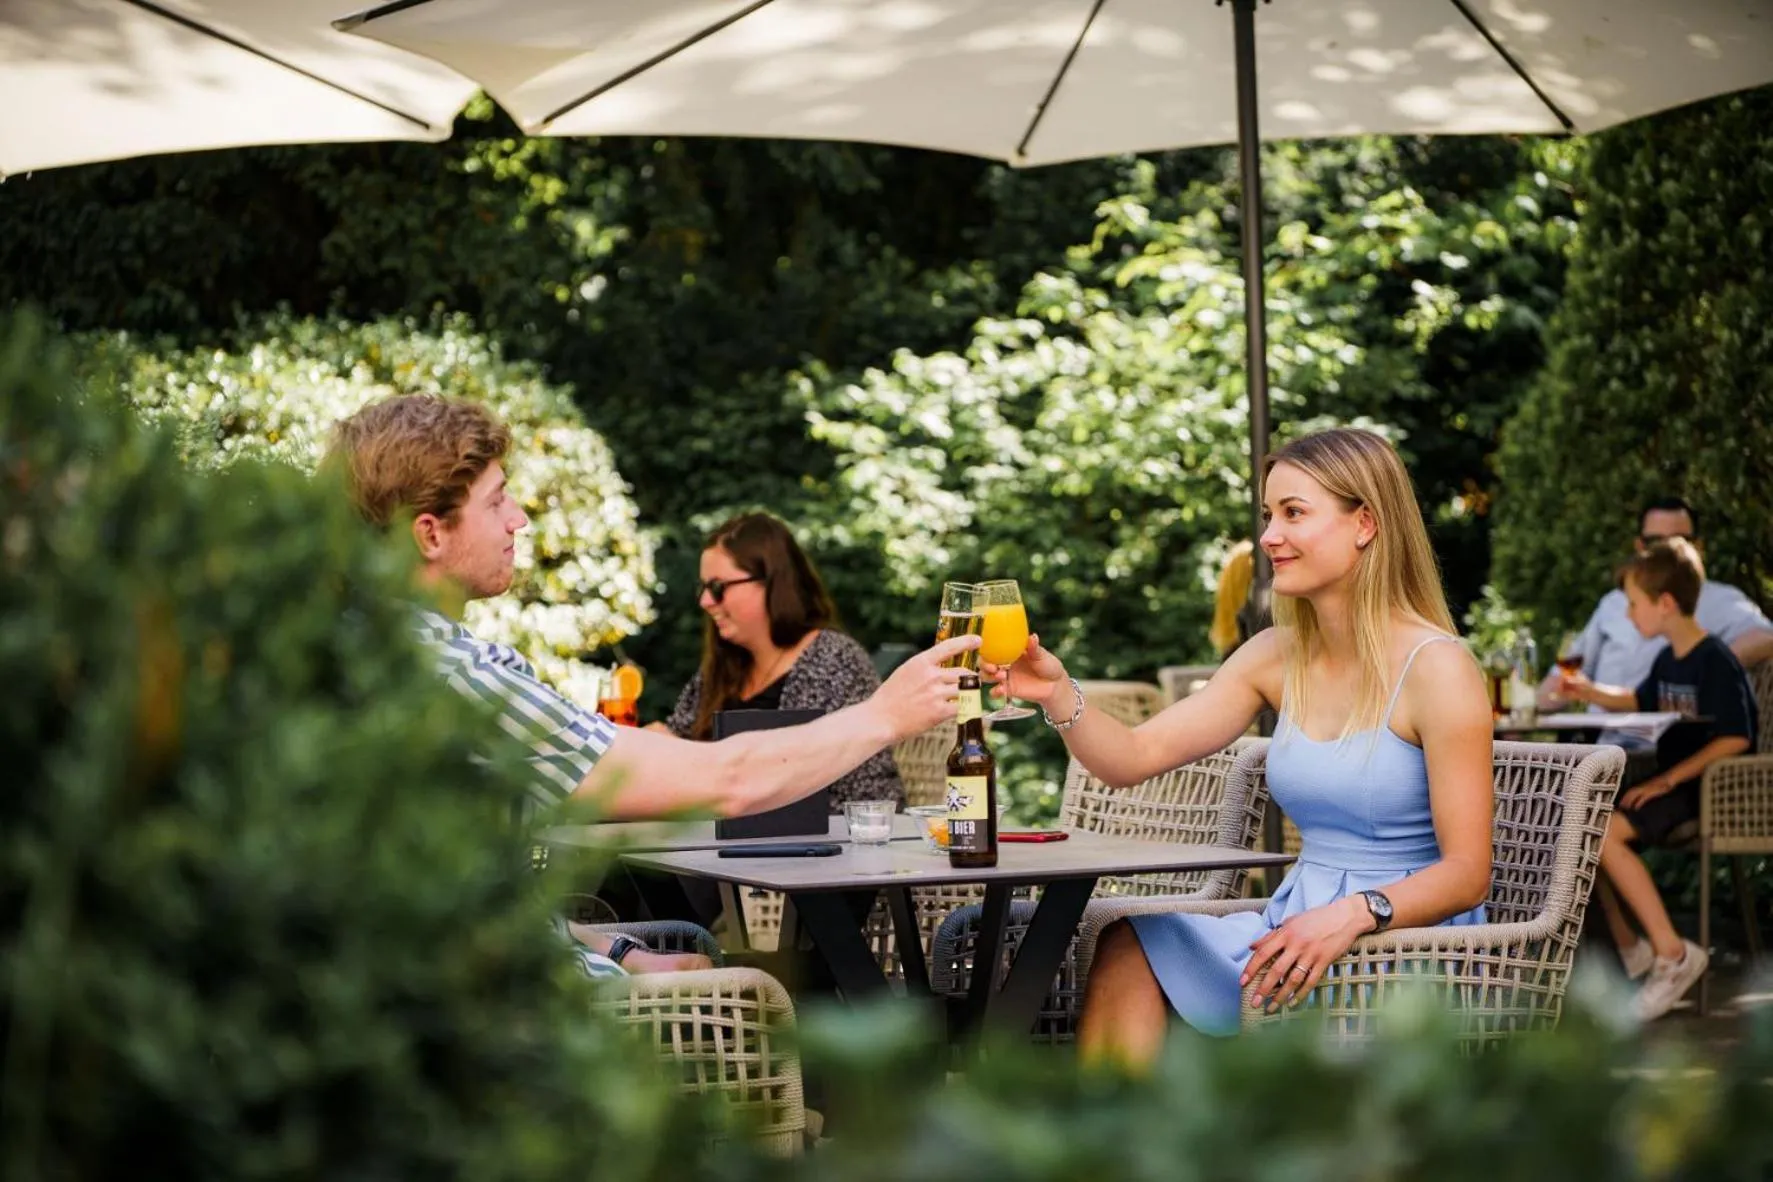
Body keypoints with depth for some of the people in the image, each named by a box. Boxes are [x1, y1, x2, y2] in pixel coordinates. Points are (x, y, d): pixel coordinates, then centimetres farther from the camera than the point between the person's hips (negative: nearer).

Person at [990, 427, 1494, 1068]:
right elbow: (1133, 757, 3)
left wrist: (1356, 915, -30)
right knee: (1127, 950, -17)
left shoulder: (1436, 668, -12)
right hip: (1300, 922, 6)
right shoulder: (1279, 657, 8)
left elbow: (1466, 875, -14)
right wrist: (1058, 695, -15)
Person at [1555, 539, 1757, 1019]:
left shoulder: (1716, 662, -16)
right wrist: (1591, 692, 17)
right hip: (1670, 779, 10)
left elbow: (1735, 739, -22)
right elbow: (1639, 702, 32)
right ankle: (1626, 947, 6)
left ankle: (1673, 953, -21)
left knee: (1603, 832, -26)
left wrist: (1669, 779, -23)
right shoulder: (1668, 659, 11)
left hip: (1705, 787, -10)